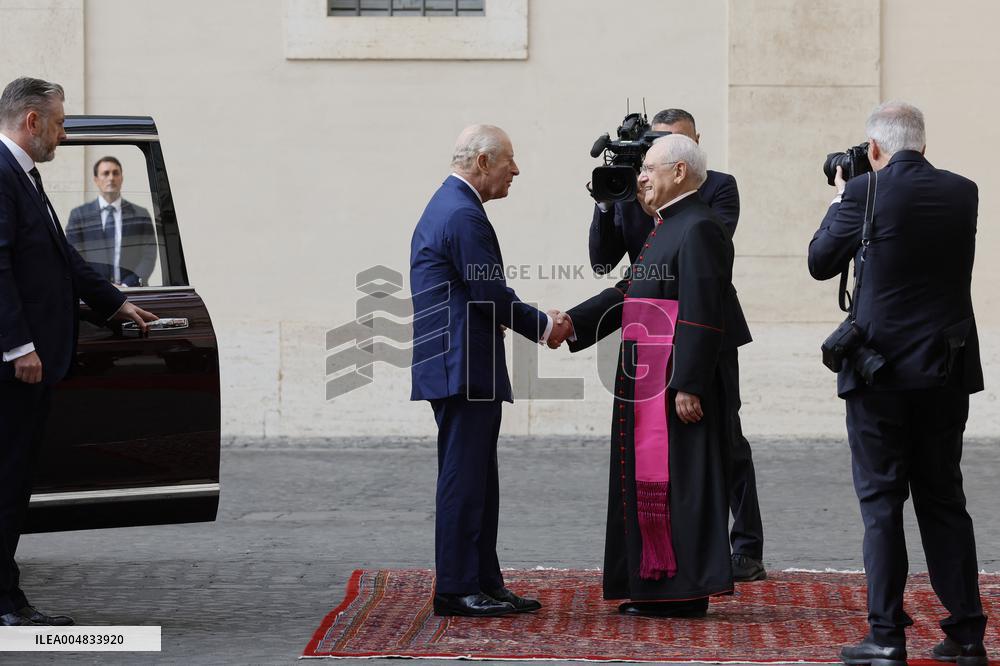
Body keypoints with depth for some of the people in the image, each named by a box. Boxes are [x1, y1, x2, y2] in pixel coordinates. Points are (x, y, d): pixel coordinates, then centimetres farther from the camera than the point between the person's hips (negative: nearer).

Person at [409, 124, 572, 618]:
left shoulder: (447, 205, 18)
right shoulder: (464, 214, -16)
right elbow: (493, 293, -18)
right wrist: (543, 327, -5)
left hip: (460, 368, 11)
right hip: (464, 369, -11)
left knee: (474, 480, 13)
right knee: (463, 480, -7)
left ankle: (483, 583, 17)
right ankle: (456, 589, -4)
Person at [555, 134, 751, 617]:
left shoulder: (697, 229, -14)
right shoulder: (669, 227, 17)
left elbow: (701, 313, -20)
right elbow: (629, 291, 19)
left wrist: (688, 386, -23)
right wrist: (573, 322, 9)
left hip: (677, 378, -10)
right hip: (650, 378, 10)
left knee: (675, 480, -6)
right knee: (652, 478, 12)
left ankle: (686, 591, -2)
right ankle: (657, 586, 18)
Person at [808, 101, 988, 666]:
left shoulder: (866, 193, -11)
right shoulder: (963, 193, 2)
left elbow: (821, 262, 0)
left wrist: (842, 200, 14)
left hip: (881, 371, -4)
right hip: (948, 369, 4)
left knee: (881, 501, 1)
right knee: (944, 498, 12)